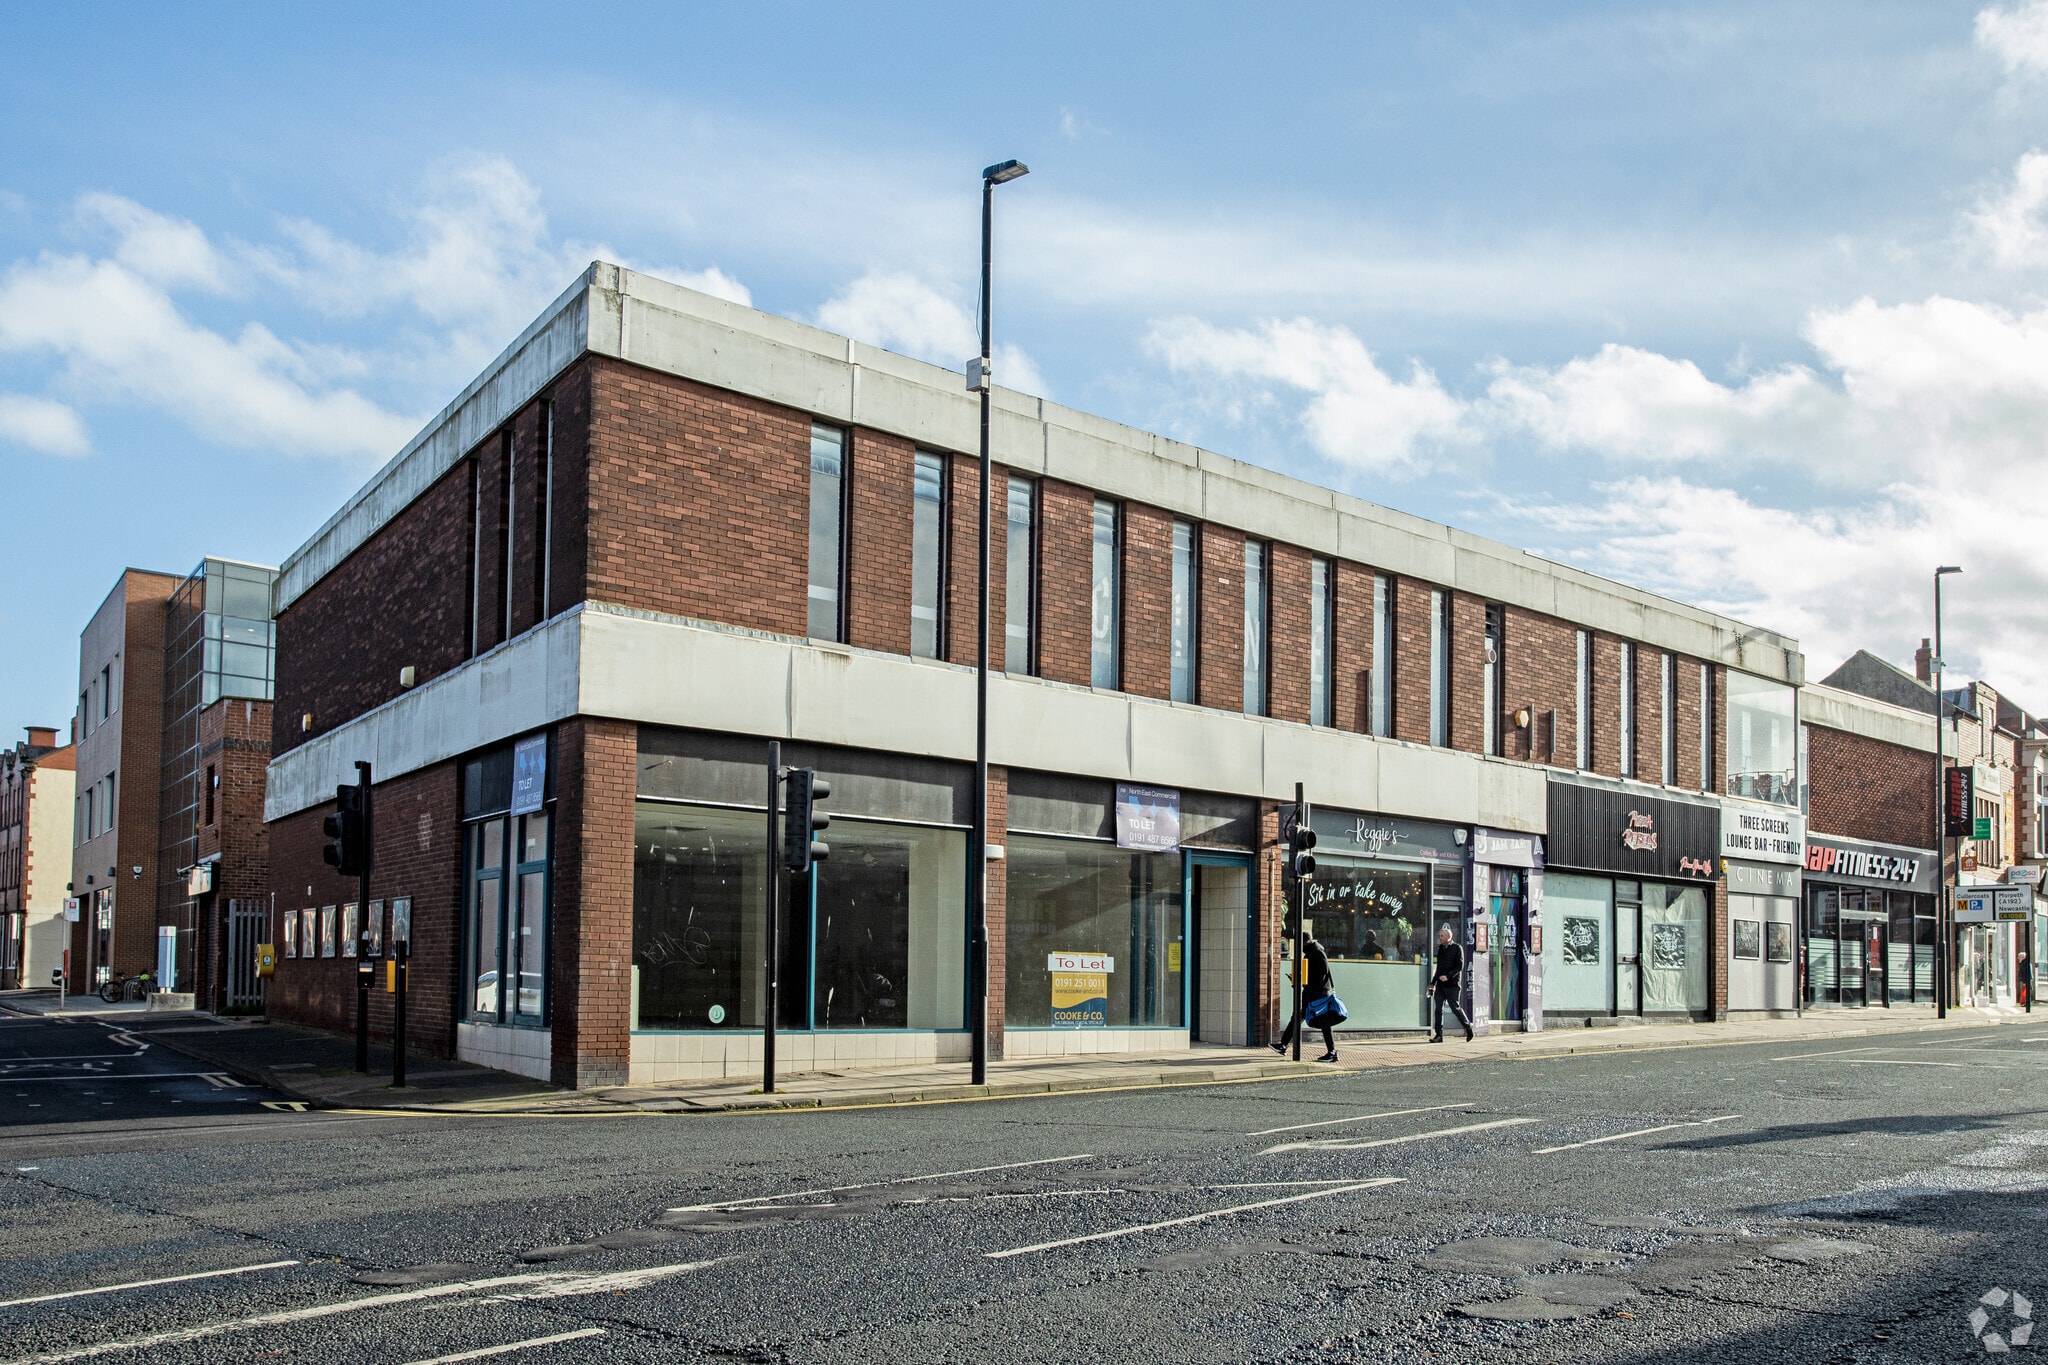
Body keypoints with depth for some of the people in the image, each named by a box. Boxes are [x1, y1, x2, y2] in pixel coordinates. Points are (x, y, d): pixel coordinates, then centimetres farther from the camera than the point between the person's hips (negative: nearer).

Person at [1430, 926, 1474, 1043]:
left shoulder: (1457, 948, -2)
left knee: (1456, 1008, -3)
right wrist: (1433, 983, 20)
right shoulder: (1440, 949, 17)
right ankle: (1438, 1035, 0)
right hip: (1440, 984, 6)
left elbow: (1460, 966, -10)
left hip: (1452, 984, -6)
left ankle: (1468, 1027, 19)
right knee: (1438, 1009, -1)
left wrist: (1448, 976, -21)